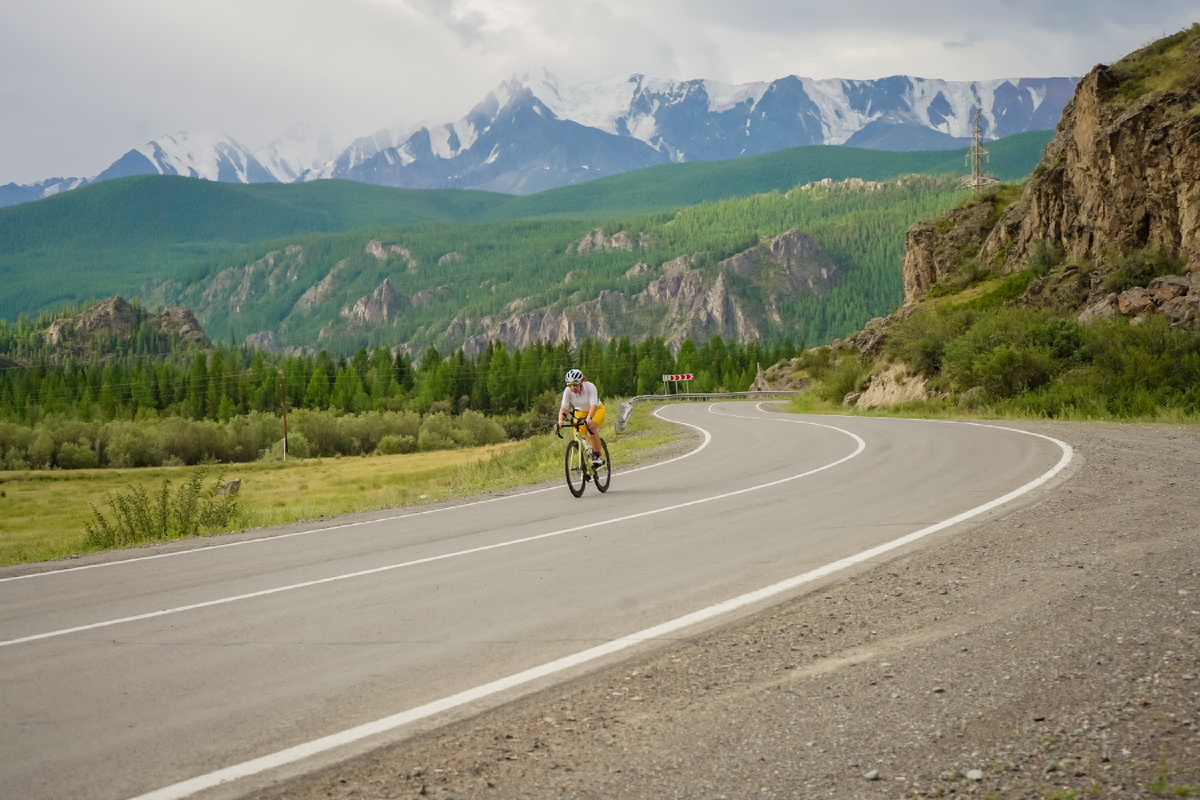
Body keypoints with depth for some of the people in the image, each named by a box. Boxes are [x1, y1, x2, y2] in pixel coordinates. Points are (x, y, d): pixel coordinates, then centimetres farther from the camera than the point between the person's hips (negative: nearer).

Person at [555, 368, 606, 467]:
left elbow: (593, 405, -40)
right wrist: (560, 421, -44)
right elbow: (563, 407, -27)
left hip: (597, 410, -4)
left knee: (591, 427, -33)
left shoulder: (590, 387, -29)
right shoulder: (568, 391, -21)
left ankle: (598, 456, -22)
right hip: (580, 412, 4)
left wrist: (589, 418, -56)